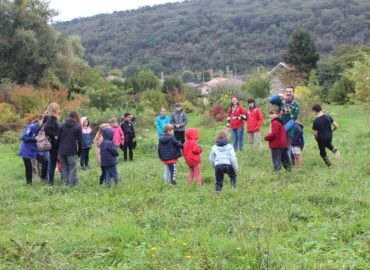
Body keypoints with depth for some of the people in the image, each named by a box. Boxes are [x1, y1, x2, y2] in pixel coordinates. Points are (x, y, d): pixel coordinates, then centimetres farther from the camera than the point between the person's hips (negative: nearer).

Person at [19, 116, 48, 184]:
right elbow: (23, 137, -22)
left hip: (35, 150, 6)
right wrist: (34, 138, -25)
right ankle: (29, 182, 19)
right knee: (28, 167, 1)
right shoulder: (31, 127, -18)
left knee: (45, 161, -8)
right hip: (26, 151, -6)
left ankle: (43, 177, 8)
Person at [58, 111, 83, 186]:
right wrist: (79, 152, 5)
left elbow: (58, 138, 8)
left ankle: (66, 182, 14)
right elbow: (80, 141, -5)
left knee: (64, 168, 14)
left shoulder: (62, 126, 7)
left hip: (62, 151, 4)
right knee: (73, 169, 3)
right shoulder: (78, 127, -4)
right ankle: (72, 184, 2)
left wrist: (60, 149, 15)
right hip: (72, 152, -4)